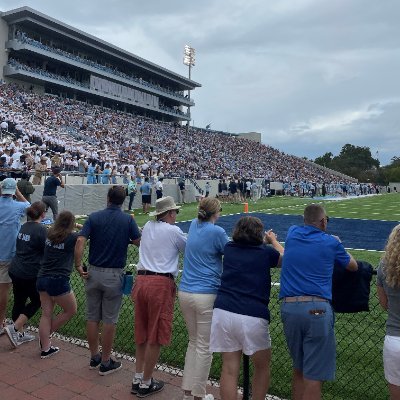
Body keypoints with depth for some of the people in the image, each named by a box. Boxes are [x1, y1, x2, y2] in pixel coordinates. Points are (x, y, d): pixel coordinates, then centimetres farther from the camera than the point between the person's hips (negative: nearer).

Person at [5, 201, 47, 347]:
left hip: (15, 270, 8)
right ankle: (15, 328, 4)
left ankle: (19, 334, 28)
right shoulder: (41, 230, -16)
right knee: (37, 301, 11)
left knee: (19, 301, 16)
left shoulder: (24, 226, 8)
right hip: (30, 274, -8)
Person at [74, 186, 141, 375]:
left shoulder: (94, 217, -2)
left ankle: (94, 357, 27)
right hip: (114, 274, -2)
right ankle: (105, 363, 16)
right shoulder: (128, 219, -6)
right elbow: (139, 242, -4)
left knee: (92, 317, 15)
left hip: (93, 272, 3)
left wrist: (78, 266, -7)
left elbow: (80, 241, -12)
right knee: (109, 320, 7)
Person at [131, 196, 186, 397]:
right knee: (155, 337, 5)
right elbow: (189, 250, 8)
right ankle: (145, 384, 16)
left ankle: (137, 379, 26)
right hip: (161, 284, -6)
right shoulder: (173, 231, -4)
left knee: (141, 334, 16)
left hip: (141, 280, 6)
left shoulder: (147, 227, 12)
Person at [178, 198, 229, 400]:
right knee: (204, 347, 7)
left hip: (184, 293, 7)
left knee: (193, 342, 20)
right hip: (206, 295, -7)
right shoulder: (217, 231, -11)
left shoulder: (194, 225, 8)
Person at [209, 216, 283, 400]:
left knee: (229, 369, 11)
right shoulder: (266, 252, 4)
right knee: (262, 366, 19)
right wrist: (273, 240, 40)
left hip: (223, 312, 3)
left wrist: (264, 241, 47)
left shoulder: (229, 249, 12)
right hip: (252, 316, -3)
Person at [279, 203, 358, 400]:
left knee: (298, 369, 19)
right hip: (316, 309, -4)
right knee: (314, 375, 2)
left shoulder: (292, 234, 11)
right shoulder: (331, 242, 3)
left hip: (288, 307, 5)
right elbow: (353, 266, 21)